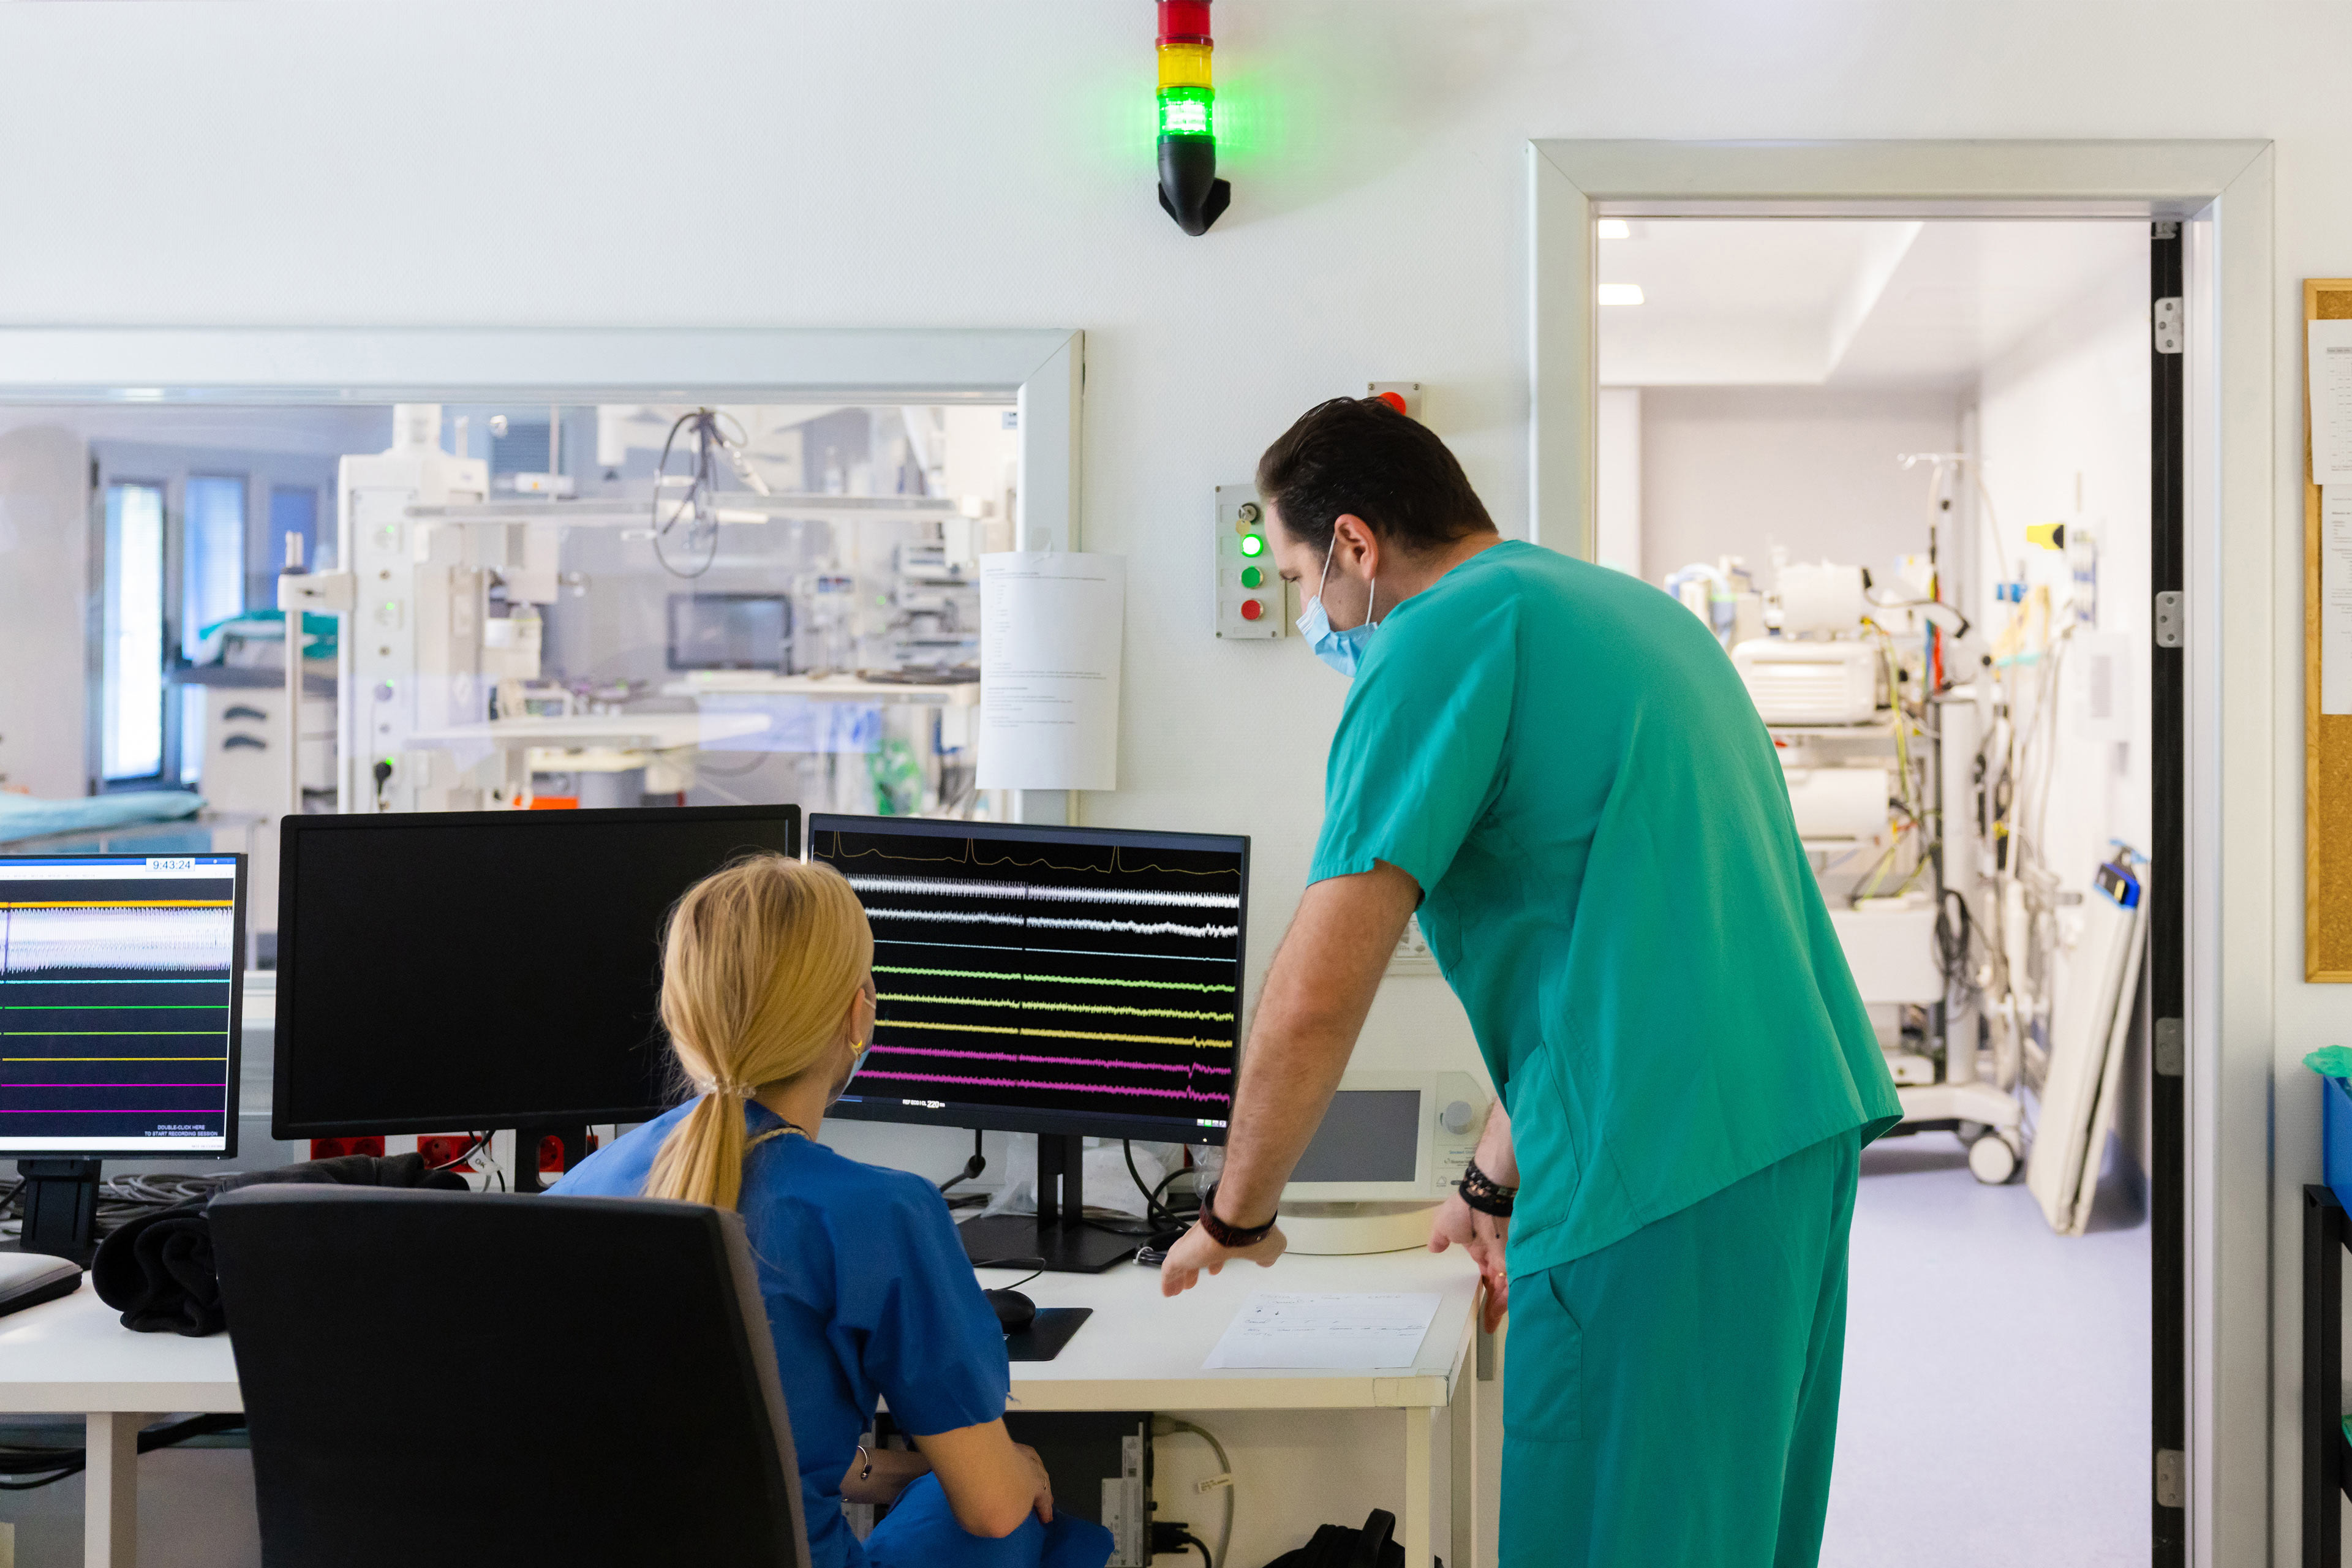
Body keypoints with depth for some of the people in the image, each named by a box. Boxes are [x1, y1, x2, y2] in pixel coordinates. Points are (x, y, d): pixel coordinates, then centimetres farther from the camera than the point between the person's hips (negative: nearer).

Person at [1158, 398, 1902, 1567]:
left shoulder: (1444, 636, -8)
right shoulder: (1629, 607, 21)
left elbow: (1316, 998, -14)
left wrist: (1237, 1216, 1)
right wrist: (1495, 1185, 28)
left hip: (1667, 1171, -9)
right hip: (1808, 1123, 9)